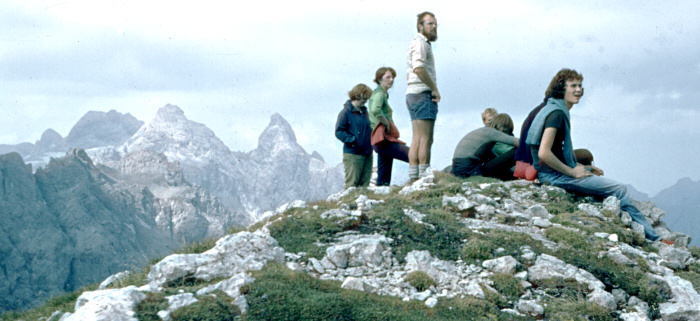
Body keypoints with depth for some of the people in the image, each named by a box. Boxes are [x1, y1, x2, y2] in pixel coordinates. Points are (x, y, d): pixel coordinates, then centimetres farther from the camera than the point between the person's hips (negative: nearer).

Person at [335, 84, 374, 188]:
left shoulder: (364, 112, 16)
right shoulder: (346, 112, -6)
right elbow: (339, 132, -11)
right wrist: (353, 140, -19)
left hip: (367, 153, 7)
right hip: (352, 155, -7)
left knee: (365, 184, 7)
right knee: (352, 184, -7)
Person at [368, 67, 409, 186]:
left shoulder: (381, 94, 22)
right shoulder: (380, 94, -7)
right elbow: (375, 110, -28)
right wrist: (387, 124, -17)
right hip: (385, 140, -10)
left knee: (383, 180, 8)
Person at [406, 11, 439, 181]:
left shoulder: (422, 43, 24)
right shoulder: (420, 43, -9)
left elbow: (409, 73, 29)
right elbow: (419, 68, -25)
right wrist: (434, 89, -17)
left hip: (413, 95, 11)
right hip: (422, 94, -11)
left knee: (417, 140, 8)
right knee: (426, 140, -12)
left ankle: (413, 178, 6)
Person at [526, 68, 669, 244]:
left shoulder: (558, 111, 15)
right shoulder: (556, 114, -18)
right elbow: (544, 153, -27)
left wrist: (584, 167, 13)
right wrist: (573, 171, -18)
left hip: (558, 171, 11)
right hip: (555, 176, -11)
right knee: (618, 189, -9)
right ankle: (652, 237, 1)